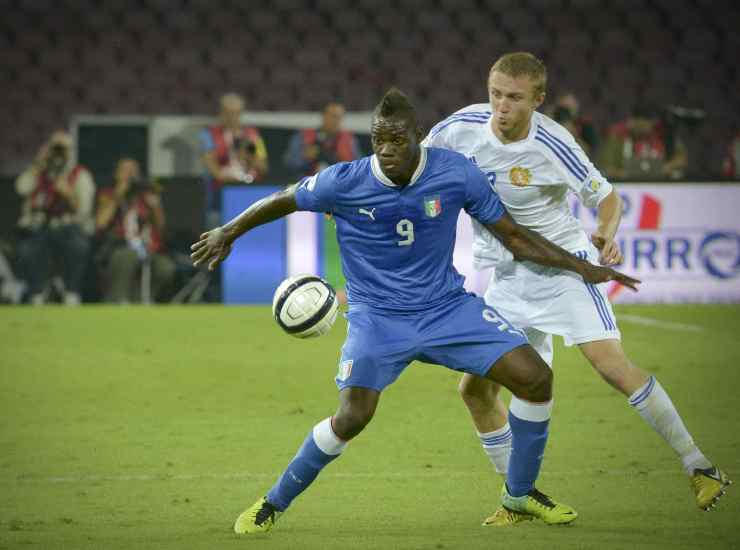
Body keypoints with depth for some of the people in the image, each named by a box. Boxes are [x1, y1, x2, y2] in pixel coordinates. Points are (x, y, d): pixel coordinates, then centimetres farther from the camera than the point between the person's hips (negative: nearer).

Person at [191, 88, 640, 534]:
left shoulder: (456, 174, -11)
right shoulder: (344, 183, -16)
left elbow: (514, 236, 0)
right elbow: (283, 201, 4)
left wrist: (580, 266, -3)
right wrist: (228, 232, 3)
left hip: (447, 307, 3)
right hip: (377, 315, -3)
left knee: (535, 377, -11)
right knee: (353, 416, -24)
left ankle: (520, 493, 13)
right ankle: (273, 505, -1)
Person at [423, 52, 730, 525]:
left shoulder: (553, 146, -21)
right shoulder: (463, 128, -11)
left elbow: (607, 197, -9)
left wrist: (606, 236, -28)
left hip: (563, 264, -5)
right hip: (504, 277, 5)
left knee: (611, 364, -20)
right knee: (475, 387, -1)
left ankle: (699, 468, -10)